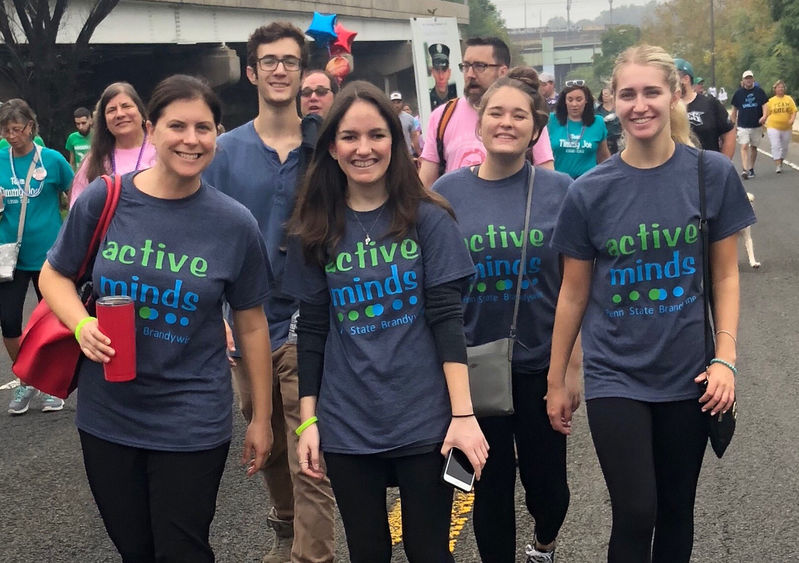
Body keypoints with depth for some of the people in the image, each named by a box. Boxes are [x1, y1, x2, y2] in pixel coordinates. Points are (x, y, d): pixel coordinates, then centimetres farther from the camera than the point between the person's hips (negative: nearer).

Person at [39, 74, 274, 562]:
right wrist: (82, 325, -15)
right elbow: (54, 275, 6)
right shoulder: (104, 199, -7)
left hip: (192, 424, -2)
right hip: (106, 416, 2)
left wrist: (262, 417, 6)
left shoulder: (235, 224, -7)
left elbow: (252, 324, 1)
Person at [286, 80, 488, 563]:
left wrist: (463, 414, -12)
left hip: (425, 422, -2)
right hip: (347, 428, 2)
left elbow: (447, 319, -6)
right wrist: (309, 420, 3)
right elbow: (312, 330, 6)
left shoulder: (427, 218, -3)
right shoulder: (316, 230, 3)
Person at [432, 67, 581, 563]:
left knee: (546, 479, 11)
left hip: (541, 363, 0)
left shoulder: (559, 191, -4)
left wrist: (574, 365, -3)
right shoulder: (448, 193, -2)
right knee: (491, 484, 11)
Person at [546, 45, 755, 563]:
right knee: (635, 515, -6)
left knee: (676, 510, 13)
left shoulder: (713, 174, -4)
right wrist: (556, 382, 7)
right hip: (615, 375, -1)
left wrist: (726, 358, -8)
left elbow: (726, 274, 2)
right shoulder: (589, 192, -5)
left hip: (688, 375, 1)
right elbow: (574, 293, 3)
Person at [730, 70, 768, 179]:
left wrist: (764, 116, -22)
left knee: (753, 147, 12)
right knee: (744, 147, -14)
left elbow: (764, 104, -2)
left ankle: (751, 169, 25)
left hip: (756, 125, 2)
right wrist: (732, 124, 9)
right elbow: (734, 110, 8)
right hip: (743, 125, -2)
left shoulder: (759, 91, 1)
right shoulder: (738, 93, 1)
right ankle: (745, 170, -22)